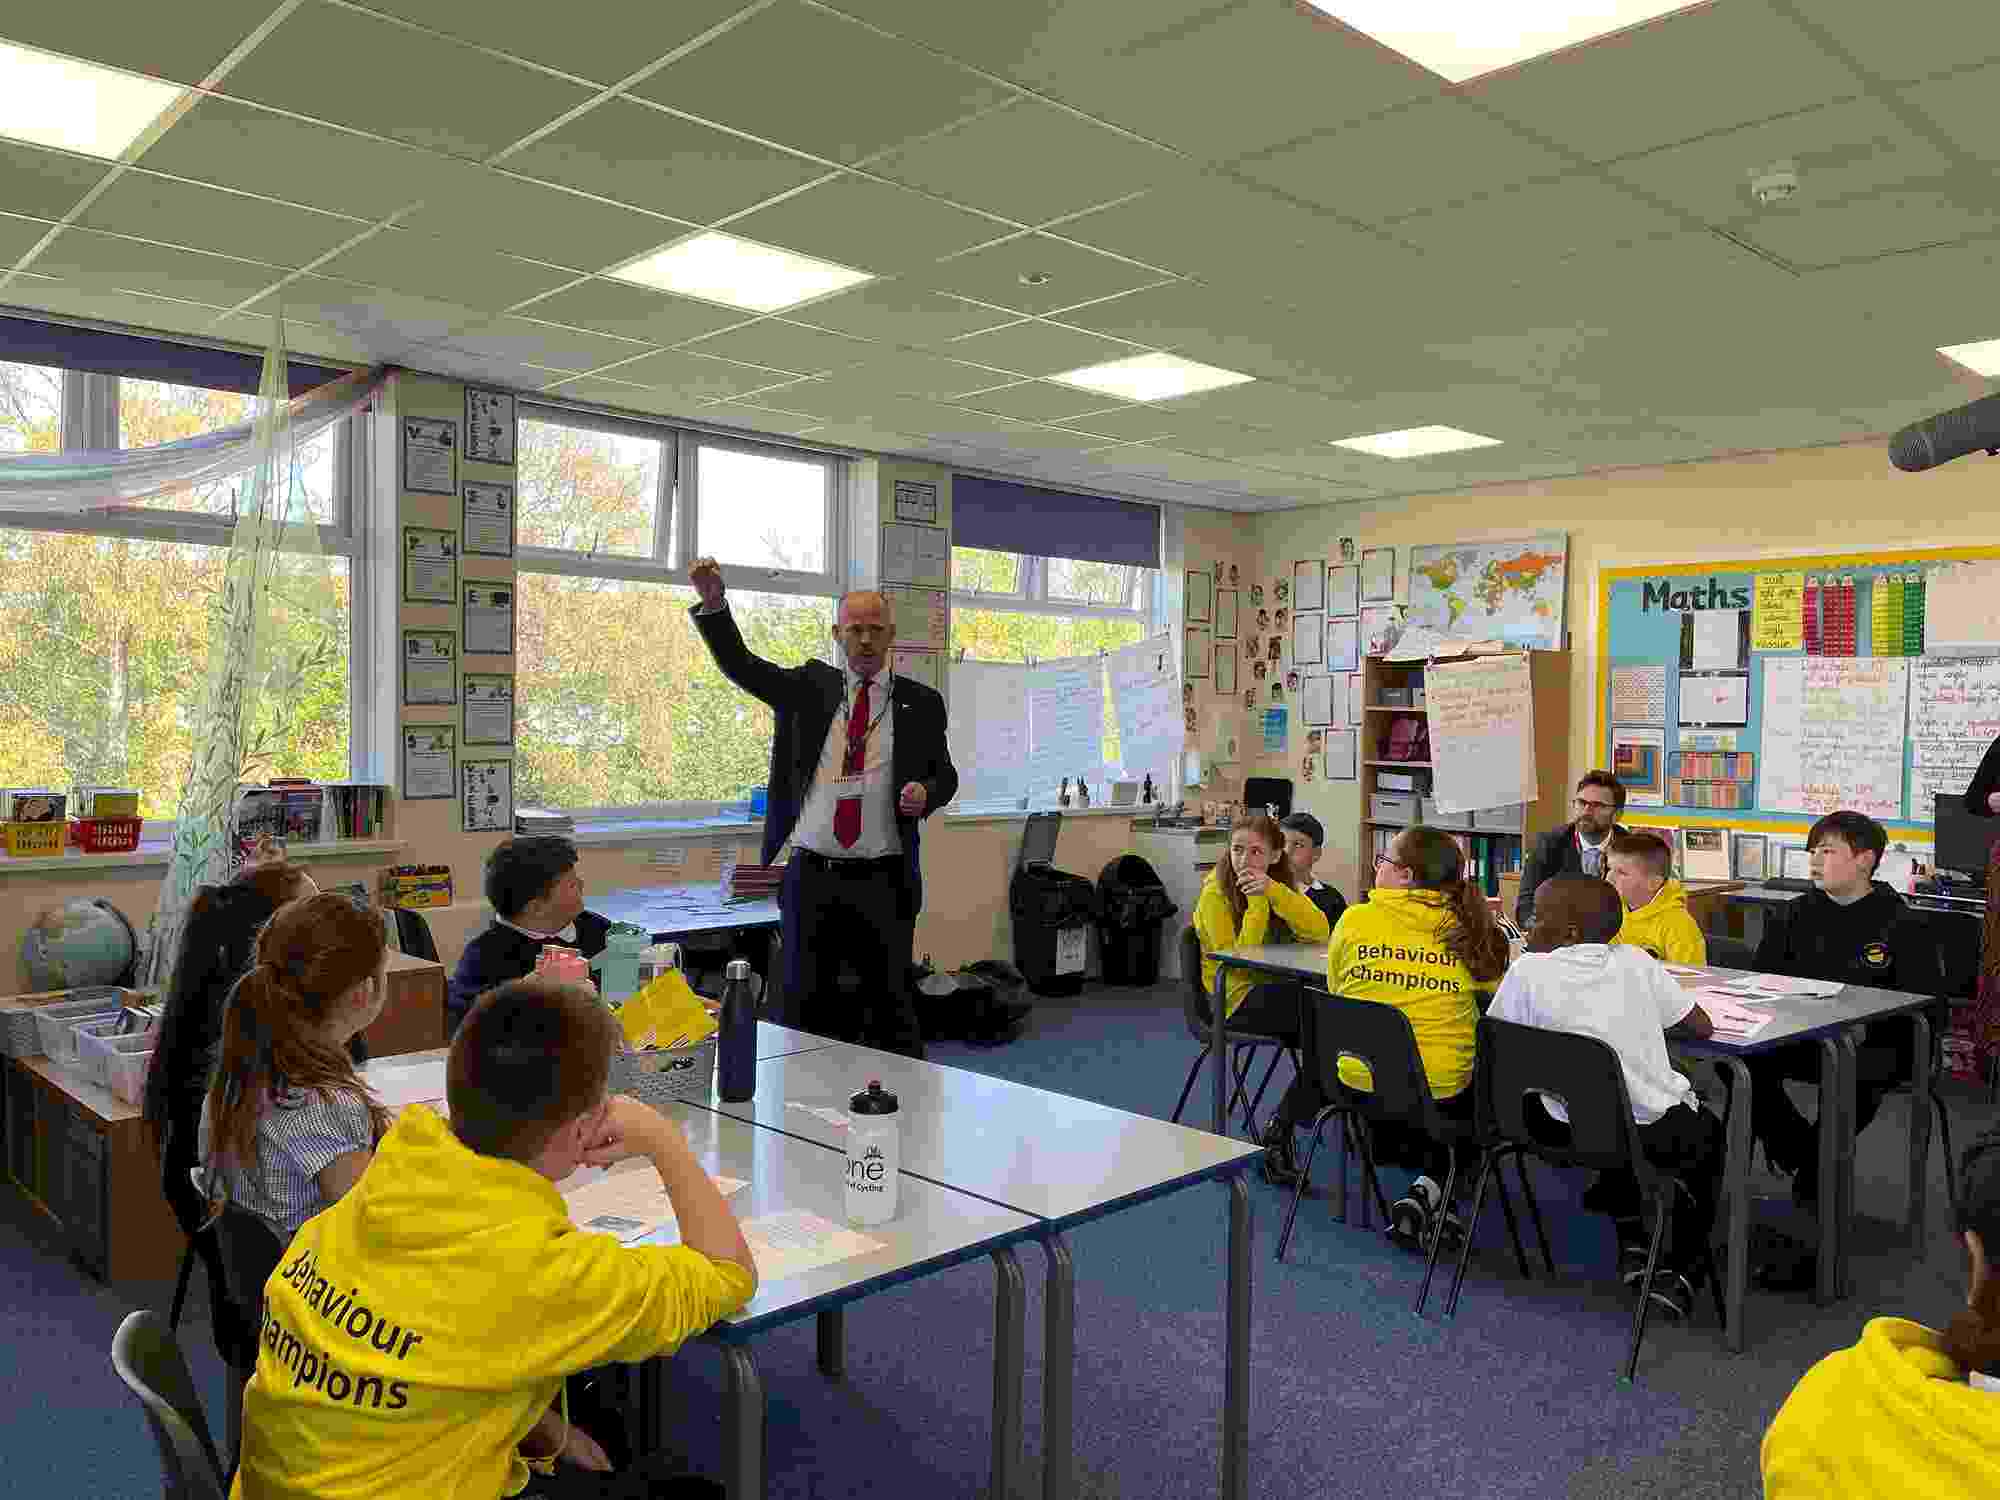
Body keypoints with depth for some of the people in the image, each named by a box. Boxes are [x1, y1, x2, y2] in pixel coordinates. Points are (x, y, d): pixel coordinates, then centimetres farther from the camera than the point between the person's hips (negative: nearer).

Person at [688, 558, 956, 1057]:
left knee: (891, 1006, 5)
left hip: (884, 882, -1)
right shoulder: (810, 687, 7)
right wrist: (713, 602, -17)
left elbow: (945, 774, 12)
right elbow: (740, 664, -2)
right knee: (805, 1003, 9)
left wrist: (926, 792, -12)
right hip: (810, 877, 2)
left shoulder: (920, 702, 5)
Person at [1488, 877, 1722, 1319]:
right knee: (1709, 1133, 32)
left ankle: (1631, 1241, 30)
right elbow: (1702, 1027, 4)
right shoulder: (1634, 961, -4)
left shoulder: (1528, 971, -9)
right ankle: (1680, 1272, 22)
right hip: (1657, 1136, 0)